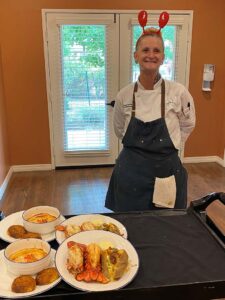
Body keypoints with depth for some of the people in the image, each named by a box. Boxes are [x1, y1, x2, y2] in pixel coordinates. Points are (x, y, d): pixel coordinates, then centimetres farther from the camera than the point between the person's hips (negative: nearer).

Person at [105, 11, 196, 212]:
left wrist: (166, 147, 4)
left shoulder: (178, 92, -10)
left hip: (167, 170, -1)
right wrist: (139, 147, 7)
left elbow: (188, 125, 7)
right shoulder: (124, 95, -5)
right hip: (131, 171, 1)